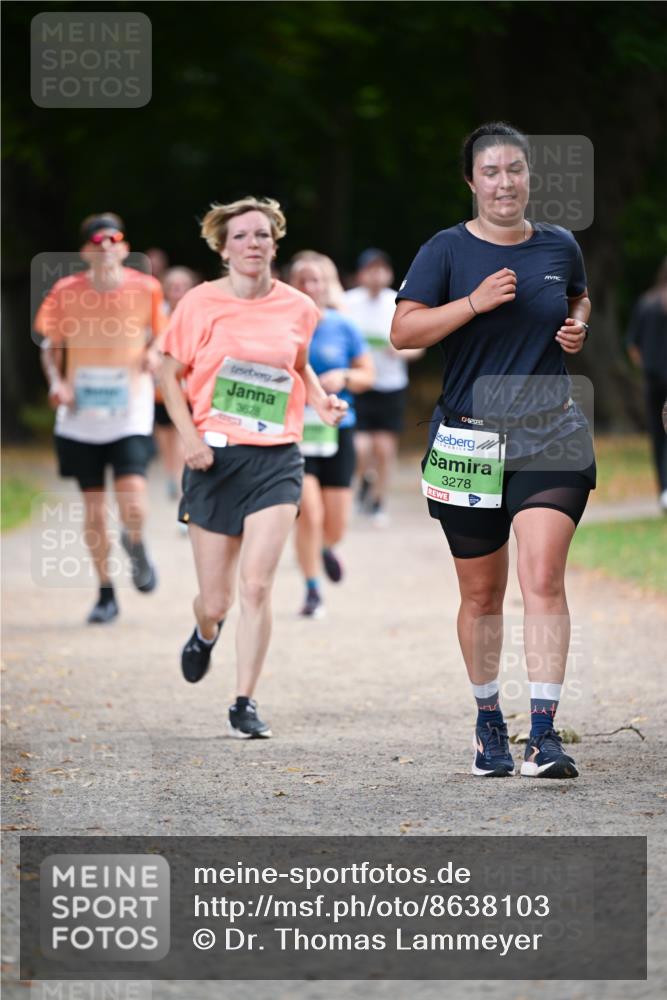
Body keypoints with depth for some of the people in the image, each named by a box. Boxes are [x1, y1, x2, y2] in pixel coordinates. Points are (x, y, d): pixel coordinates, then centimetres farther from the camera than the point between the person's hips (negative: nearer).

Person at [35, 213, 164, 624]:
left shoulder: (145, 289, -4)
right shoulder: (66, 293, -3)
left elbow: (158, 336, 12)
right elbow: (52, 347, 9)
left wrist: (154, 354, -10)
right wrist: (56, 381, -9)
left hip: (130, 416, -1)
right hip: (81, 417, 1)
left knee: (133, 504, -17)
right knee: (94, 508, 4)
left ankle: (136, 545, 19)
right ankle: (106, 594, 20)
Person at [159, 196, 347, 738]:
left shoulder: (297, 308, 4)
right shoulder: (200, 303, -2)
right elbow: (171, 373, 3)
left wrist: (321, 400, 3)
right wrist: (189, 436, -9)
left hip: (276, 459, 0)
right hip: (215, 456, 0)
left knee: (256, 586, -14)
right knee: (216, 599, 5)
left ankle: (245, 703, -4)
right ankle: (206, 632, 43)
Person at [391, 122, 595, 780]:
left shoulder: (559, 247, 8)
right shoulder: (447, 251, -1)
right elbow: (402, 332, -9)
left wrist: (578, 327, 7)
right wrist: (475, 302, -19)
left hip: (550, 436, 1)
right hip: (469, 440, -1)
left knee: (543, 581, -15)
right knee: (482, 595, 8)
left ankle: (545, 735, -19)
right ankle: (488, 721, 28)